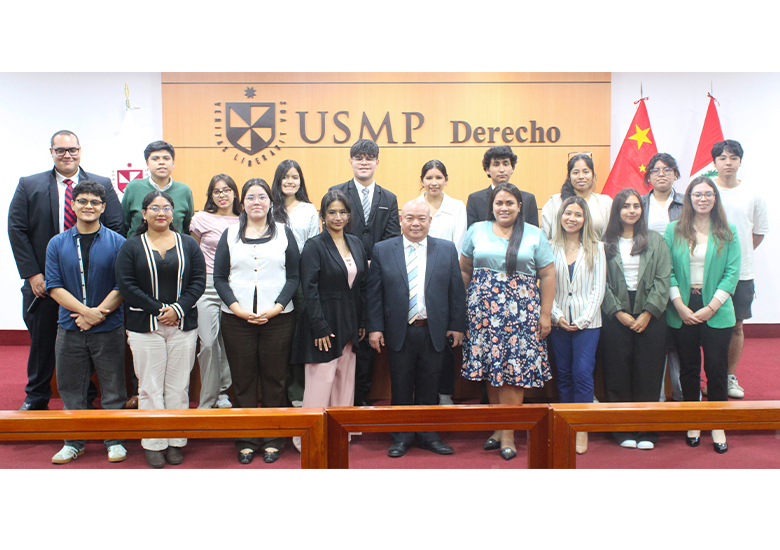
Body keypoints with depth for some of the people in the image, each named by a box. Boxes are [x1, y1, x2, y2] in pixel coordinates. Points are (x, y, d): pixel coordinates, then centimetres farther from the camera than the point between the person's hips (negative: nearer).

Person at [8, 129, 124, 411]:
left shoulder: (103, 185, 3)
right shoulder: (29, 186, 4)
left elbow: (116, 228, -1)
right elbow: (17, 230, 1)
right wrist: (31, 273, -7)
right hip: (43, 281, 1)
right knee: (41, 339, 13)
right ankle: (36, 397, 31)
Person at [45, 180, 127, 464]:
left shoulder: (117, 242, -1)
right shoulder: (57, 243, 5)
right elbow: (54, 286, -2)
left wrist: (97, 314, -15)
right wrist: (86, 310, -14)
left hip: (109, 329, -2)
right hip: (69, 329, 2)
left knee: (112, 387, 5)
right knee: (71, 387, 11)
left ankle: (115, 440, 21)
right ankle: (74, 441, 27)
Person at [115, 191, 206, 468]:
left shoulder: (188, 244, 8)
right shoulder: (131, 247, 4)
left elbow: (199, 281, 2)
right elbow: (126, 285, -5)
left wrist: (178, 309, -12)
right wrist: (159, 309, -12)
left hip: (183, 325, 1)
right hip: (144, 327, -1)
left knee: (178, 386, 6)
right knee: (150, 387, 2)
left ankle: (176, 441, 17)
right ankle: (154, 443, 14)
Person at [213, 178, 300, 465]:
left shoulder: (284, 233, 8)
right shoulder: (230, 234, 10)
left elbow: (294, 276, 3)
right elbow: (219, 277, 5)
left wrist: (276, 308, -10)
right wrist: (238, 309, -9)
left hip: (278, 319, 0)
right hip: (236, 320, 1)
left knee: (275, 380, 4)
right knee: (243, 380, 5)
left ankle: (272, 440, 17)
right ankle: (246, 441, 18)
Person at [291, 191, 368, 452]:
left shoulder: (355, 243, 10)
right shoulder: (314, 245, -8)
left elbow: (362, 285, 12)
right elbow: (309, 290, -13)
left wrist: (362, 322, 8)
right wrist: (320, 328, -17)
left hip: (349, 325, 6)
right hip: (324, 324, -6)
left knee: (345, 380, 12)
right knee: (321, 381, -1)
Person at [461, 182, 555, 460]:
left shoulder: (534, 235, 7)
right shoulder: (476, 231, 9)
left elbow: (548, 275, 6)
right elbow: (464, 271, 11)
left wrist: (545, 314, 0)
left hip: (522, 310, -1)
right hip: (483, 309, 1)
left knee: (515, 367, -4)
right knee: (490, 367, 4)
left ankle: (508, 432, 7)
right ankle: (499, 427, 18)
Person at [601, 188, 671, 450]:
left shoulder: (656, 241, 6)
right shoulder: (606, 242, 4)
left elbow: (663, 280, 0)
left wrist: (647, 313, -8)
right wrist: (619, 312, -9)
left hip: (650, 317, 1)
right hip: (616, 317, 0)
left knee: (648, 374, 3)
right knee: (618, 374, 3)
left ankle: (647, 431, 14)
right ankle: (622, 431, 14)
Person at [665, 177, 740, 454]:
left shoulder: (728, 232, 3)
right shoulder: (673, 230, 3)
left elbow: (732, 272, -2)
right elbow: (667, 271, -1)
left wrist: (711, 307, -10)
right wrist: (680, 306, -10)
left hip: (716, 312, 0)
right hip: (682, 311, 1)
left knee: (716, 367, 3)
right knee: (689, 367, 9)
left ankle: (718, 425, 18)